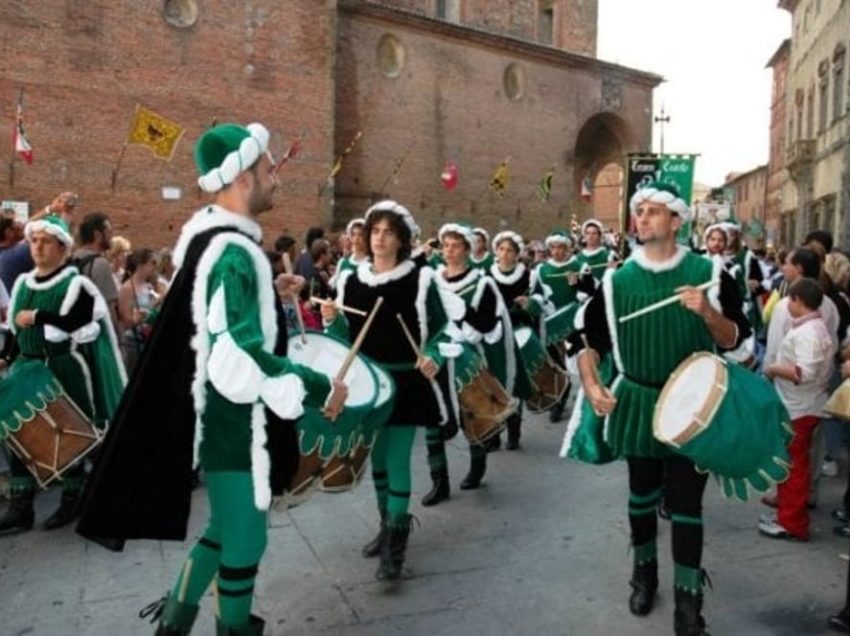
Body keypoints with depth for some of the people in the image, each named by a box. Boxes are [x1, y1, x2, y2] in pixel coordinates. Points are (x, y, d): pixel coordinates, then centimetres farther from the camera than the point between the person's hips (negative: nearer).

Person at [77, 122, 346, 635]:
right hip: (235, 419, -10)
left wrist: (268, 292, 16)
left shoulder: (210, 234, 8)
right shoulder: (235, 253, -23)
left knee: (228, 528, 25)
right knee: (245, 538, 9)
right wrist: (319, 388, -24)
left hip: (224, 413, 10)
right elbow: (239, 356, -32)